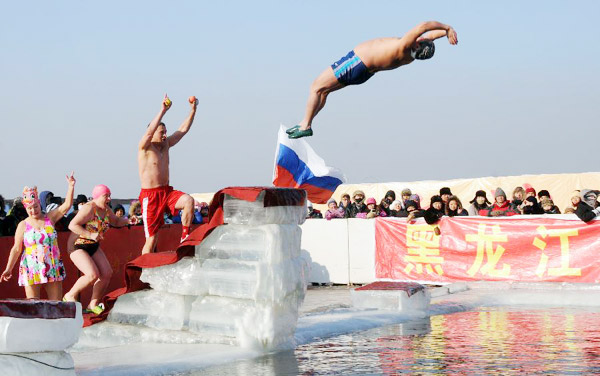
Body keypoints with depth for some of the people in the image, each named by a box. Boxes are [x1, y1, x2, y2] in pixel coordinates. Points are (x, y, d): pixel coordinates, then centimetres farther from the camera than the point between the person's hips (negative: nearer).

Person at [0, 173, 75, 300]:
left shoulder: (50, 218, 6)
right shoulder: (23, 225, 1)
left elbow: (66, 205, -2)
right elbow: (16, 249, 1)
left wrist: (71, 186, -14)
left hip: (53, 268, 2)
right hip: (31, 269, -2)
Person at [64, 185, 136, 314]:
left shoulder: (106, 209, 5)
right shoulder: (88, 209, -22)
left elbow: (116, 222, 22)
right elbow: (72, 225, -28)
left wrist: (128, 220, 2)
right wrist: (90, 235, -33)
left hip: (94, 247, 8)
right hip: (78, 246, -8)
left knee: (107, 273, -6)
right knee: (93, 275, -22)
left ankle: (93, 304, 7)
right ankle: (70, 296, 0)